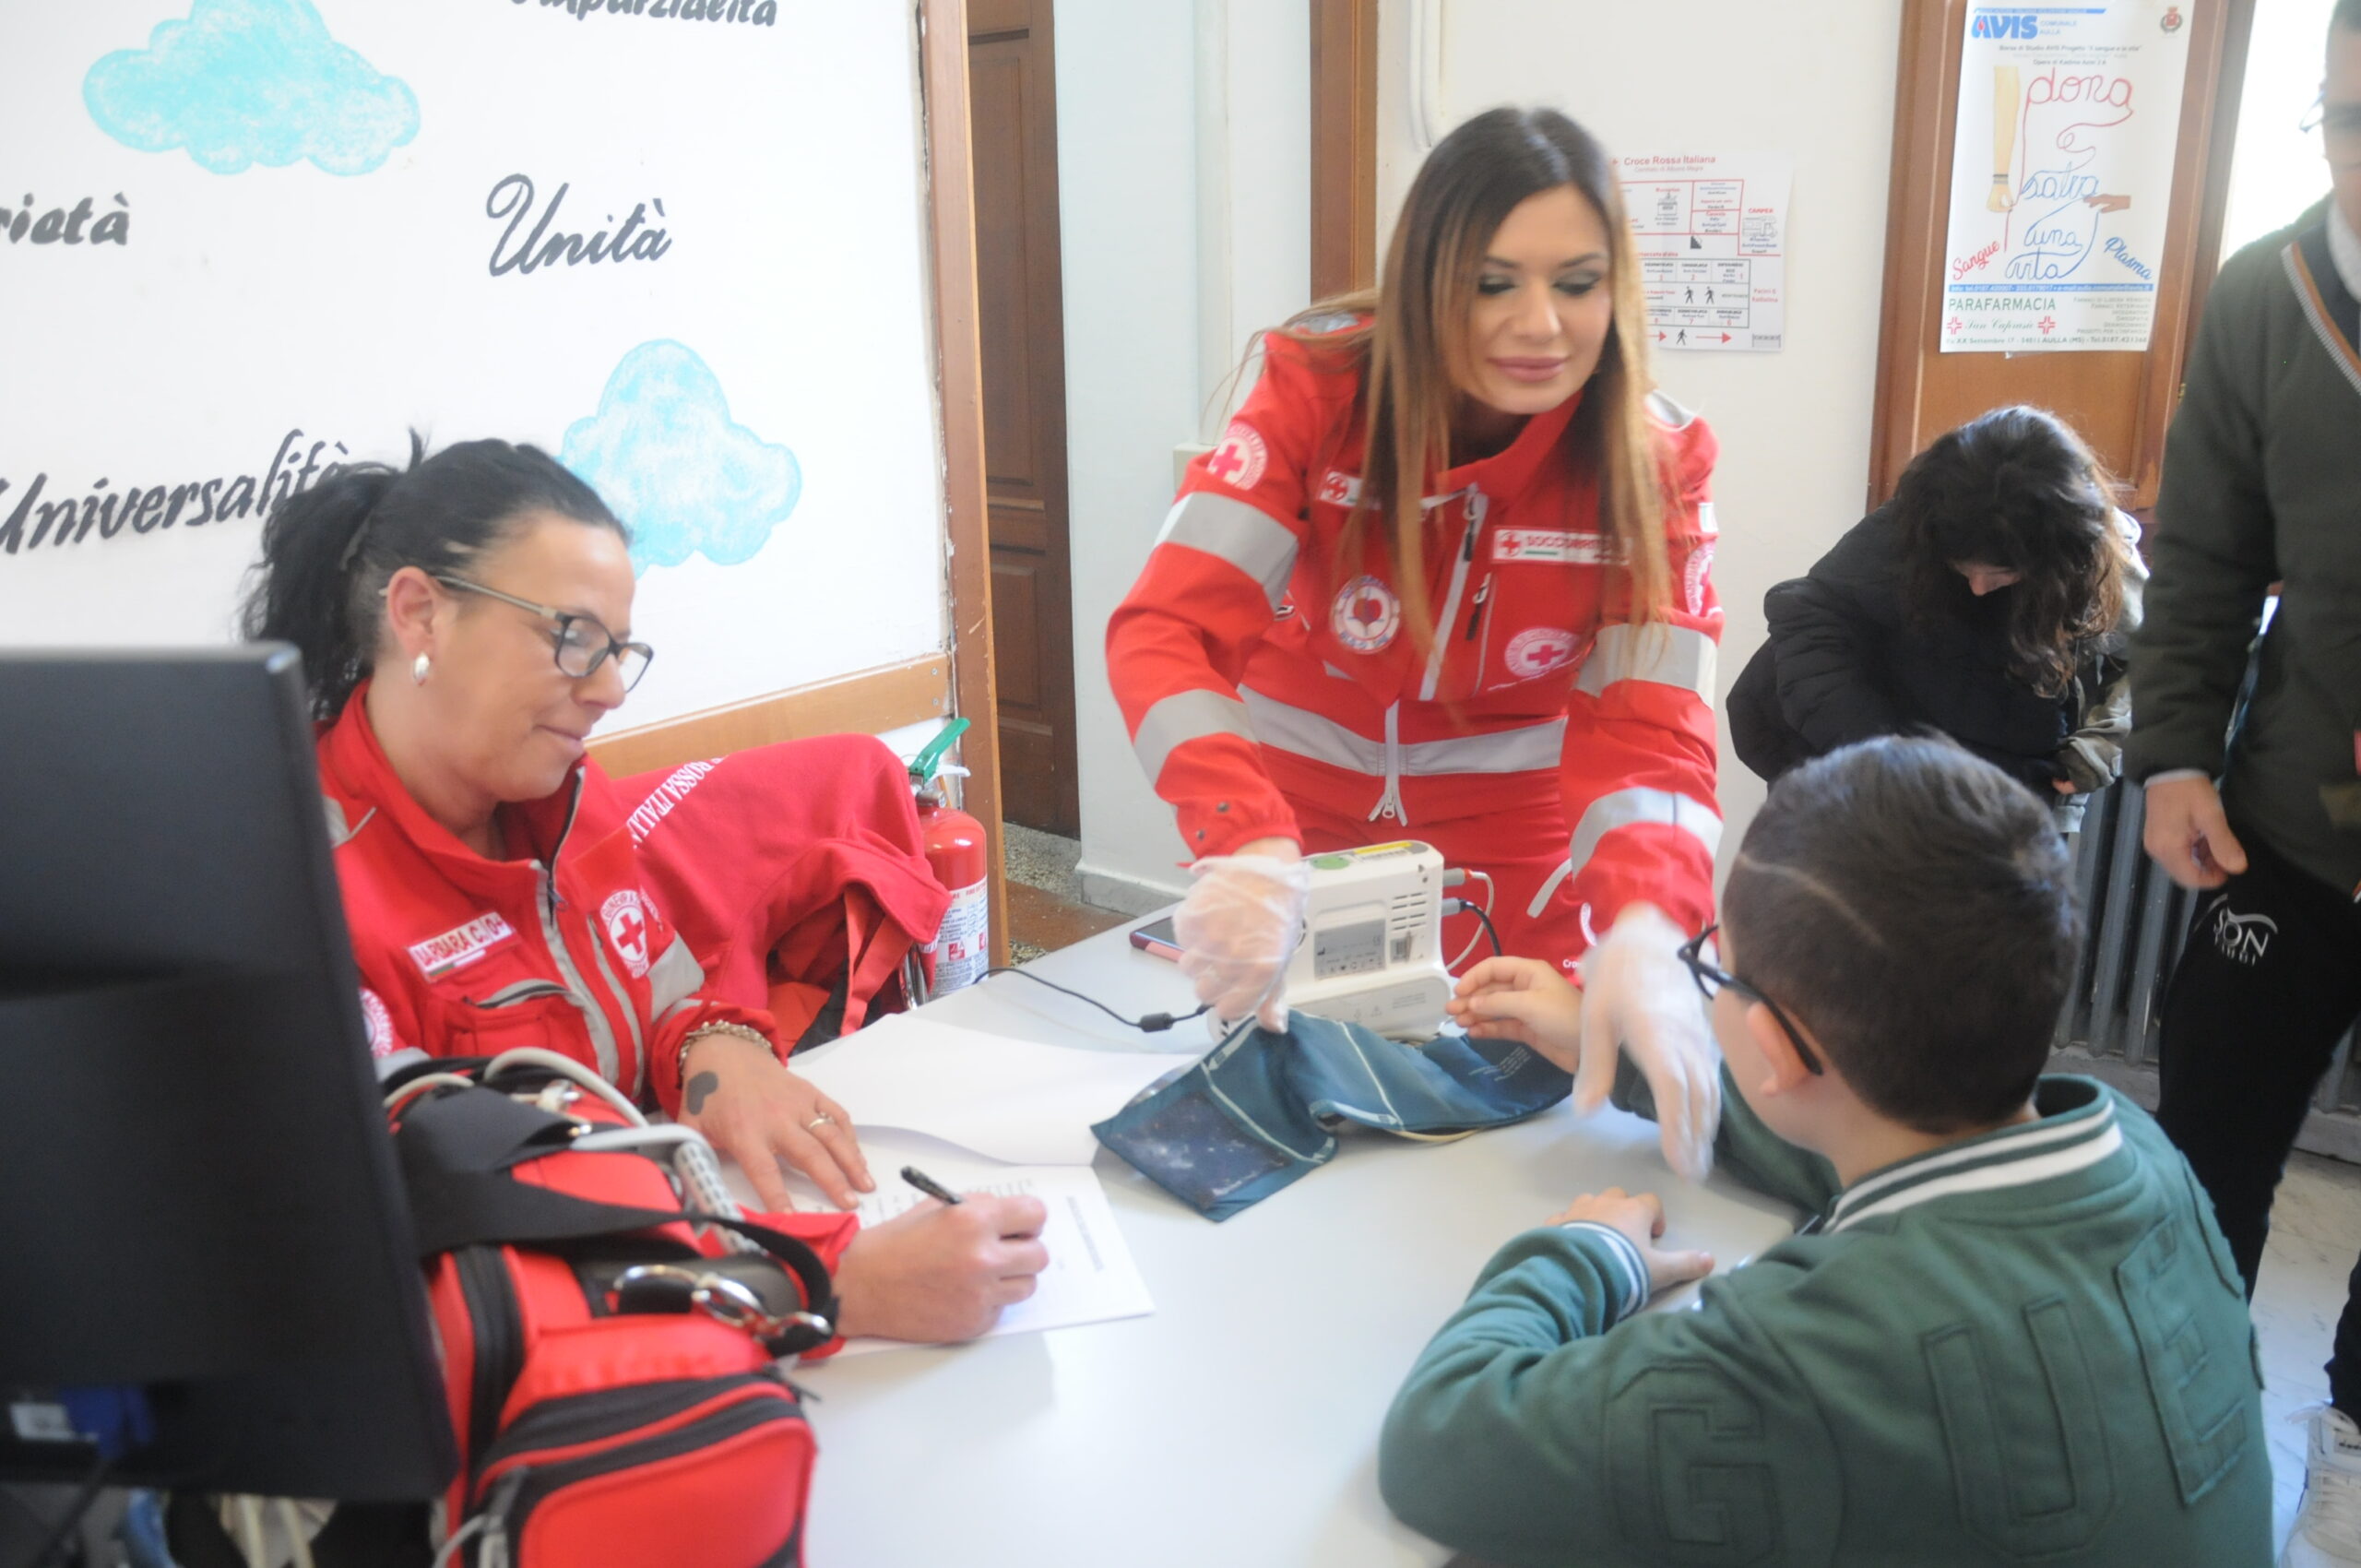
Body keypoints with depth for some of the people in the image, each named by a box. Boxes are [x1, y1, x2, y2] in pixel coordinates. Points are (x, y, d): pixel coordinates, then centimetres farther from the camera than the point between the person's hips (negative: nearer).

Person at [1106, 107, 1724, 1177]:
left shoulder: (1652, 463, -15)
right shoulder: (1318, 392, -20)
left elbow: (1650, 728, -23)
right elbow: (1168, 630, -30)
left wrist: (1640, 931, -43)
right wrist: (1247, 847, -47)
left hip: (1513, 857, 1)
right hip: (1303, 824, -1)